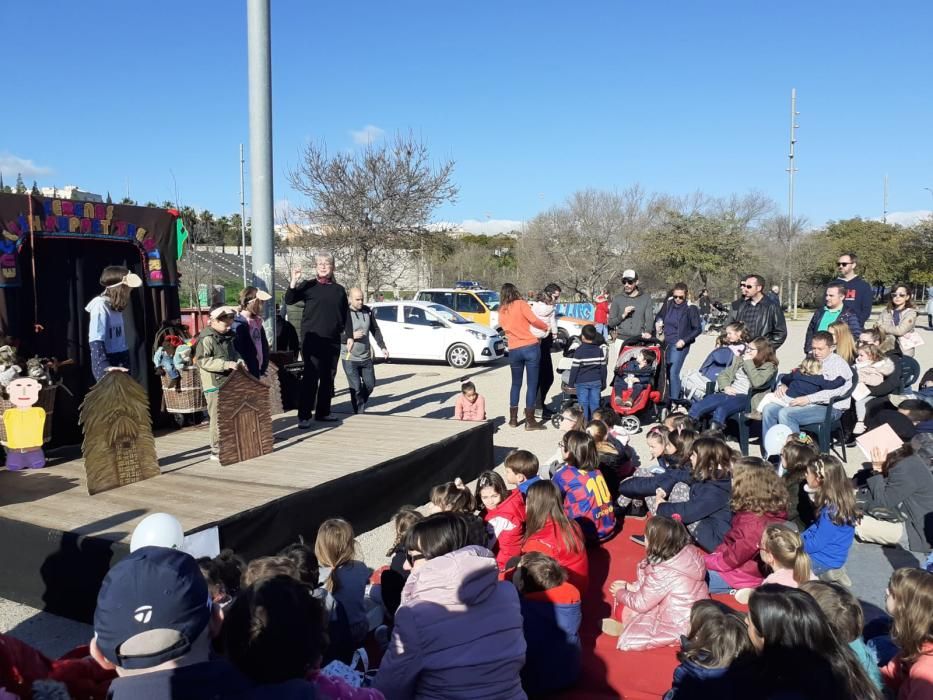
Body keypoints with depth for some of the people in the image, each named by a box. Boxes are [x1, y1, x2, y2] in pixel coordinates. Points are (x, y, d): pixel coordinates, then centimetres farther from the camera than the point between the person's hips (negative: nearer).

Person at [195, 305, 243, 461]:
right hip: (214, 385, -8)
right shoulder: (206, 339, -13)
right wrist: (226, 364, -26)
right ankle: (217, 451, 2)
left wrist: (238, 360, 9)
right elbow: (203, 361, -22)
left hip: (229, 383, 9)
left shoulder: (227, 337, 14)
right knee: (218, 417, -5)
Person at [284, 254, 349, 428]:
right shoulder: (308, 286, 2)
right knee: (311, 376, -10)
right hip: (312, 340, -5)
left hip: (333, 341, 5)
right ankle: (304, 416, -7)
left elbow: (344, 314, 23)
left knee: (328, 378, 10)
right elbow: (289, 300, -10)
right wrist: (293, 281, -22)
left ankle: (323, 412, 22)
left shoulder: (339, 290, 13)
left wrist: (342, 329, 15)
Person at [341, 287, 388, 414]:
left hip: (366, 357, 5)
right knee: (356, 388, -5)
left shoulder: (368, 311, 1)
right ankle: (359, 413, 8)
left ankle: (360, 404, 36)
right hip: (350, 359, -5)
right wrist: (351, 336, -24)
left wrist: (382, 347, 9)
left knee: (370, 385, 13)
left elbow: (375, 330, 13)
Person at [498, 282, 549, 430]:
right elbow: (534, 320, -12)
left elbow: (506, 328, 12)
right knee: (532, 384, 1)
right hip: (531, 347, -4)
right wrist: (546, 327, 4)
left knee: (516, 384, 18)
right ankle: (530, 421, 1)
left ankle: (513, 419, 20)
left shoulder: (501, 311, 11)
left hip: (514, 351, 4)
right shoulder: (521, 304, -3)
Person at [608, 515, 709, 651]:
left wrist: (620, 593, 3)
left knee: (626, 640, -10)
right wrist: (631, 586, 5)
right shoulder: (687, 553, -9)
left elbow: (641, 604, -15)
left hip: (682, 626, -9)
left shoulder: (663, 573, -32)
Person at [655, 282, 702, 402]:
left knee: (673, 373, -12)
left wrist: (684, 340, -14)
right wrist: (658, 321, -2)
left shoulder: (690, 308, -9)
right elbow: (659, 316, 21)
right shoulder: (668, 303, 3)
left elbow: (697, 329, -4)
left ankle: (674, 401, -4)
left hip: (679, 345, -5)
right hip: (665, 343, 5)